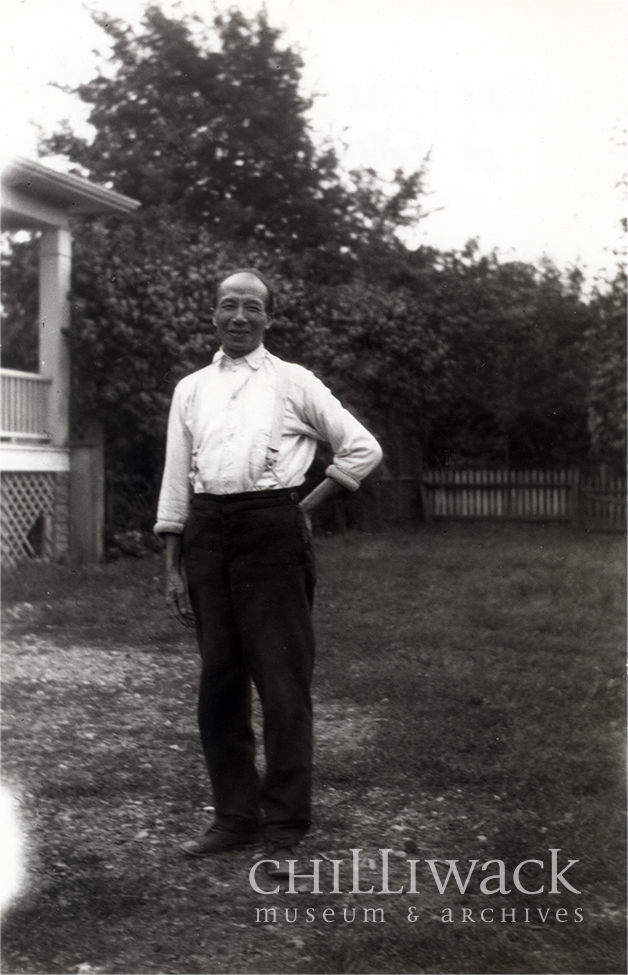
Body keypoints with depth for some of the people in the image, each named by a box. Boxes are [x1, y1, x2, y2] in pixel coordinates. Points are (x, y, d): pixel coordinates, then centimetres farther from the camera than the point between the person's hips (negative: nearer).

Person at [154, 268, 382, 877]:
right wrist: (173, 566, 8)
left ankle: (284, 831, 6)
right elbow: (175, 479, 13)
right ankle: (236, 817, 21)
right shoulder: (190, 389, 15)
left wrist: (307, 506, 2)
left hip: (271, 529, -4)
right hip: (207, 531, 4)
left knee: (283, 684, -3)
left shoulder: (292, 382, 6)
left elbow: (363, 449, 7)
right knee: (219, 683, 8)